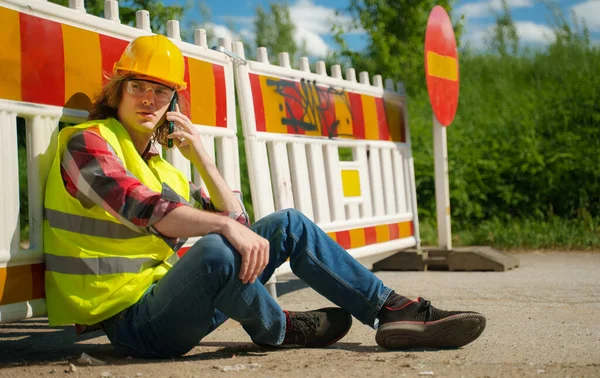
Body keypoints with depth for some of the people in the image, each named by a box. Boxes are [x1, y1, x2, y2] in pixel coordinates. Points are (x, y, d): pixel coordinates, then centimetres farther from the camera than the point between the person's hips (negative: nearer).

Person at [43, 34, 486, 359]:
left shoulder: (162, 166, 18)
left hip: (167, 296, 8)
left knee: (288, 224, 2)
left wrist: (200, 154, 4)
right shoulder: (87, 141, -6)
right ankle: (277, 330, -6)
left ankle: (394, 311, -2)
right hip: (133, 320, -8)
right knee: (215, 250, -38)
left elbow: (238, 219, 13)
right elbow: (137, 205, -26)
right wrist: (225, 226, -36)